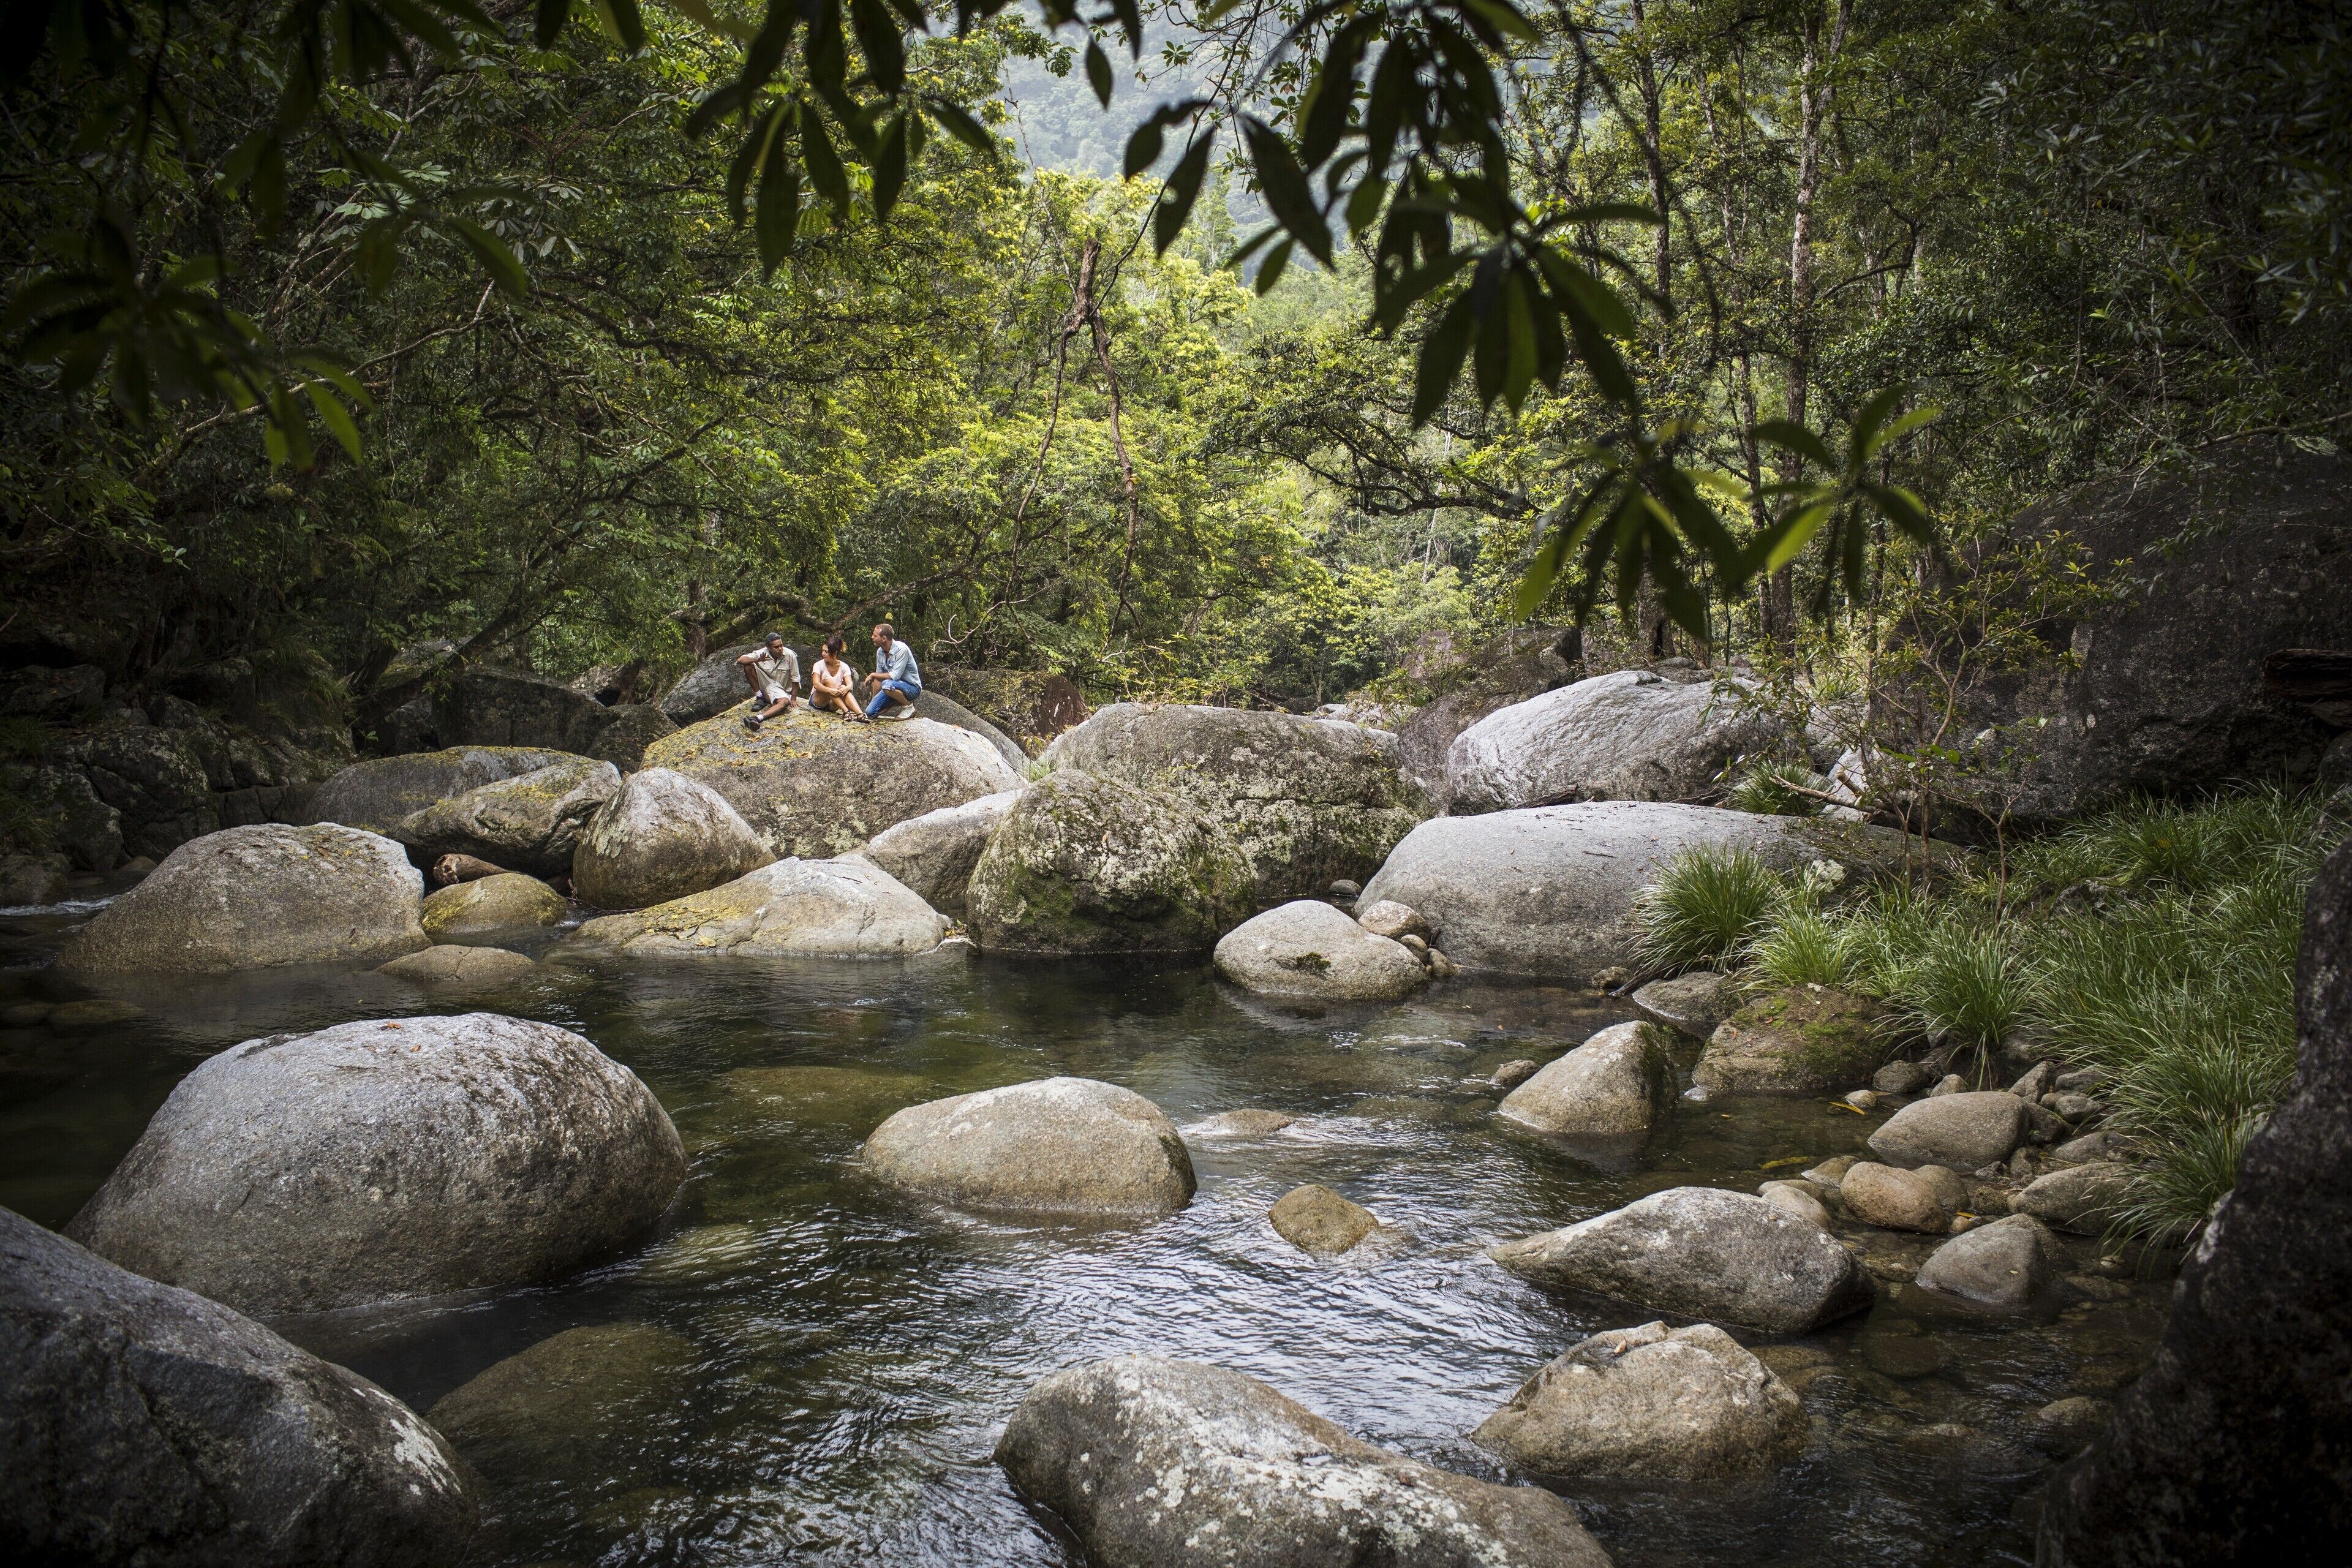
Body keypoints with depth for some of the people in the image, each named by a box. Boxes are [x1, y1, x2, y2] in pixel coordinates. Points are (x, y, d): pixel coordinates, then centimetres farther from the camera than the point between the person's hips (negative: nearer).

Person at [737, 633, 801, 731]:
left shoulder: (790, 655, -15)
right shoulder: (762, 653, -12)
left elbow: (795, 679, -8)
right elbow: (740, 660, -19)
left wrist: (793, 699, -8)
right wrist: (758, 660, -35)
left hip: (779, 688, -1)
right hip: (764, 684, 1)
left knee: (785, 702, -37)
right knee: (749, 665, -22)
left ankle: (757, 718, -56)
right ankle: (760, 697, -11)